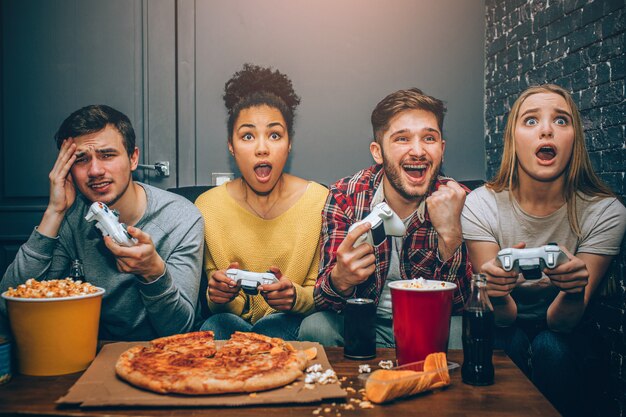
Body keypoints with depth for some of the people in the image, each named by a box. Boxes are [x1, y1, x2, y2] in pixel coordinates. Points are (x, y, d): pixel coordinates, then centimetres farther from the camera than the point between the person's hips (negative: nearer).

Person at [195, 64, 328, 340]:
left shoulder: (320, 201, -7)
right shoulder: (207, 206, -3)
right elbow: (214, 306, 4)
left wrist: (296, 296, -24)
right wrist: (217, 295, -22)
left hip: (291, 323, 1)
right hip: (234, 318, 0)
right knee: (214, 327, -34)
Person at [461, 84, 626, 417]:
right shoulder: (481, 206, -16)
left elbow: (561, 322, -18)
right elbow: (504, 319, -18)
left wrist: (575, 291, -42)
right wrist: (497, 294, -42)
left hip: (559, 334, 0)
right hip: (503, 330, 0)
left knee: (550, 348, -31)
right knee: (510, 340, -31)